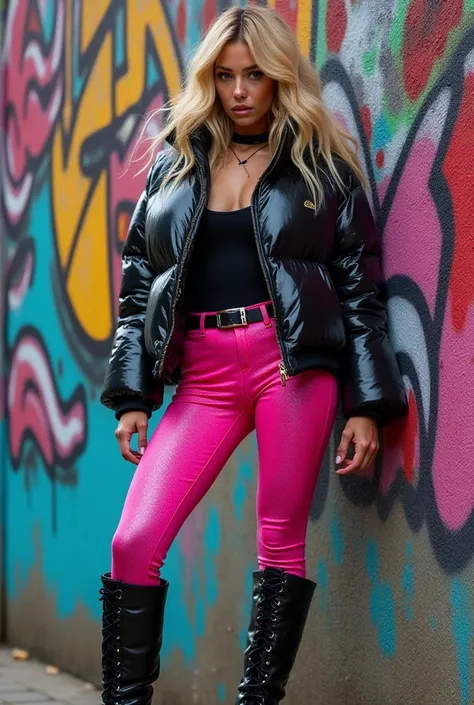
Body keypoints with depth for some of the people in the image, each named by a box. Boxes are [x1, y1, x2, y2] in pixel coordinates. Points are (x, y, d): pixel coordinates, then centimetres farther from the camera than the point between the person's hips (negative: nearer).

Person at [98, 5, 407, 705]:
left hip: (294, 361, -3)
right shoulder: (175, 162, 14)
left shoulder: (322, 162, 7)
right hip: (205, 372, 3)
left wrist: (367, 405, -3)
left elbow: (361, 287, 4)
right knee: (134, 540, -7)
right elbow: (138, 282, 14)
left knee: (282, 541, -1)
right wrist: (131, 396, 6)